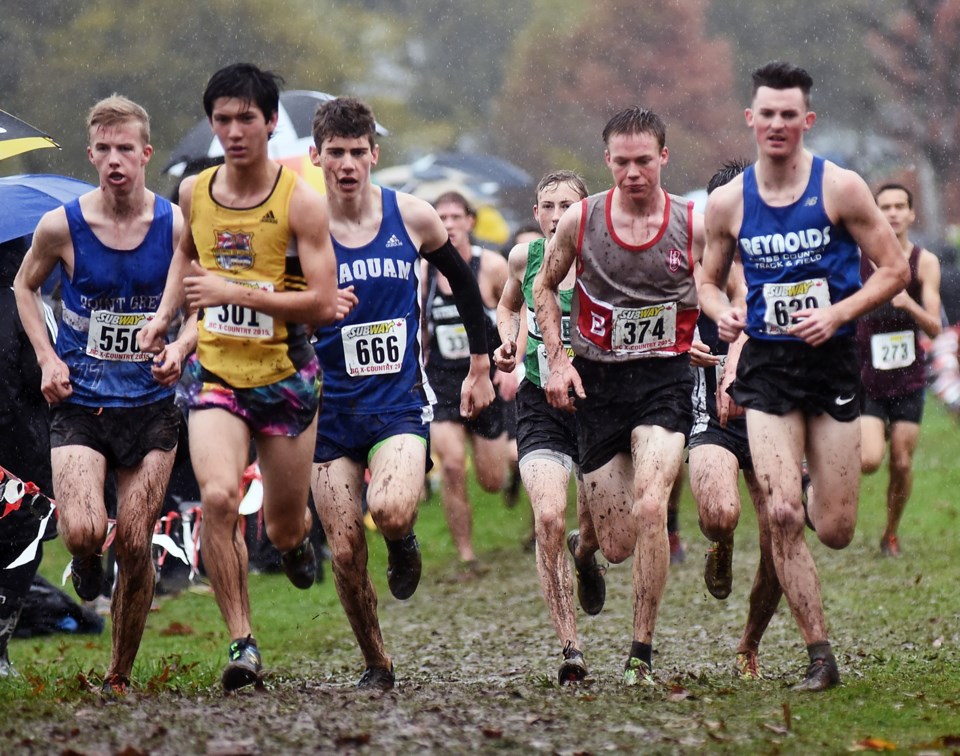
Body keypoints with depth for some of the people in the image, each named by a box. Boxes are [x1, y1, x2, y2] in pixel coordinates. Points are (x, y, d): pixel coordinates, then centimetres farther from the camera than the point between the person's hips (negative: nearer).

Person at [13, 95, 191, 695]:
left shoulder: (177, 225, -6)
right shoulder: (61, 226, -7)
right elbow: (26, 285, 12)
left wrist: (182, 347, -11)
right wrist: (47, 357, 0)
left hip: (150, 405, 1)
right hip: (79, 404, -1)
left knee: (136, 545, 0)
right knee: (84, 532, -19)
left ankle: (120, 677, 17)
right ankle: (87, 558, 21)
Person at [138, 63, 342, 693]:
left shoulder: (300, 201, -13)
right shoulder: (194, 192, 1)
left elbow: (324, 303, -17)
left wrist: (235, 293, -23)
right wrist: (165, 316, 14)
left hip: (285, 374, -2)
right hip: (215, 372, 2)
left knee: (284, 528, 10)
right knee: (218, 497, -23)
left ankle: (295, 536, 50)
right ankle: (243, 645, -14)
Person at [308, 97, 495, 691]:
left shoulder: (411, 217, -2)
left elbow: (464, 284, 15)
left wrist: (481, 367, 16)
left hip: (400, 401, -1)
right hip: (331, 407, 1)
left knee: (390, 512, -28)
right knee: (346, 554, -3)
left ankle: (405, 543, 8)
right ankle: (377, 666, 18)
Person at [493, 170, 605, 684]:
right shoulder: (524, 257, 1)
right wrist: (507, 342, 4)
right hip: (541, 405, 1)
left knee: (597, 533, 6)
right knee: (549, 518, -19)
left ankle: (584, 554, 47)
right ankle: (570, 649, -15)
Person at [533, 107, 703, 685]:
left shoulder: (694, 227, -5)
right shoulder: (579, 221, -3)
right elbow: (546, 286, 14)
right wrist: (557, 360, 4)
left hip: (665, 378, -1)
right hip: (597, 381, 1)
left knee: (649, 510, -24)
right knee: (618, 546, 2)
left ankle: (643, 655, -14)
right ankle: (586, 540, 44)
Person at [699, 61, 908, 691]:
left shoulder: (840, 188, -6)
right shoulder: (728, 202, 1)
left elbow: (894, 270, -2)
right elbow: (710, 280, 15)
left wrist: (837, 314, -16)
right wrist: (722, 313, -8)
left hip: (833, 363, -1)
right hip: (767, 367, 1)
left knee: (835, 532, 1)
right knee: (782, 516, -13)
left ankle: (817, 502, 40)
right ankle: (820, 657, -4)